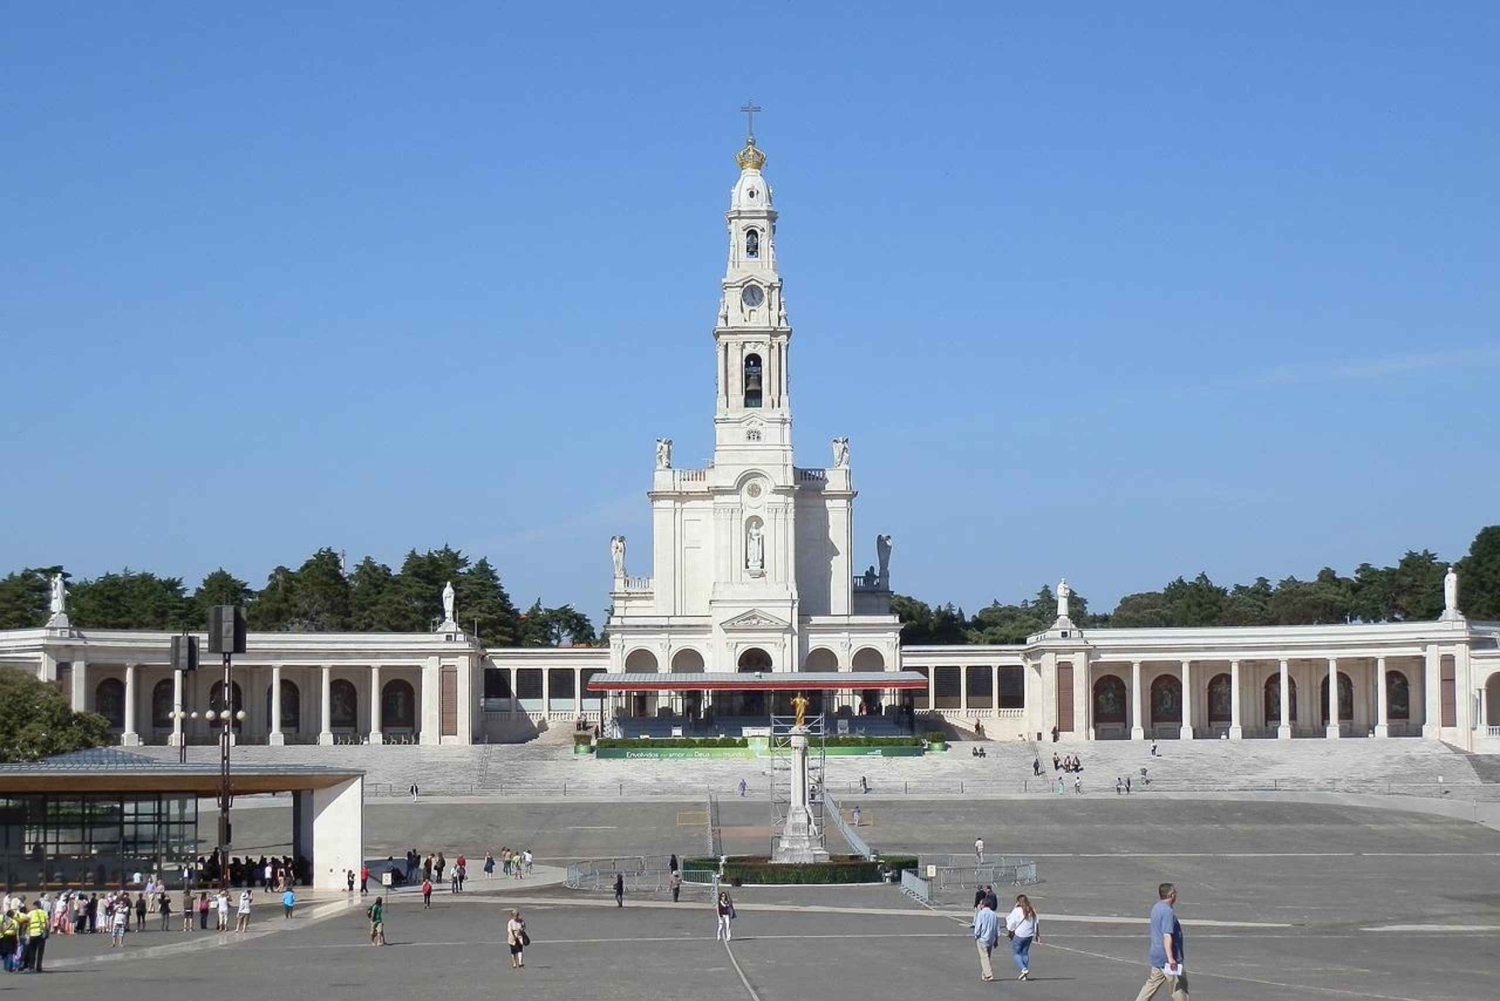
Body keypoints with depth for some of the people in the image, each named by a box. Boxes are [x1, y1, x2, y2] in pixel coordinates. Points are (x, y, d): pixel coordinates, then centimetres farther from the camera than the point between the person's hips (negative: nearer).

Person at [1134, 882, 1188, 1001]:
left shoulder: (1156, 907, 11)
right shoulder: (1168, 911, -19)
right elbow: (1167, 936, -26)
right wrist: (1170, 958, -31)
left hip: (1156, 955, 9)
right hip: (1166, 957, -9)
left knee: (1152, 984, 12)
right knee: (1179, 986, 2)